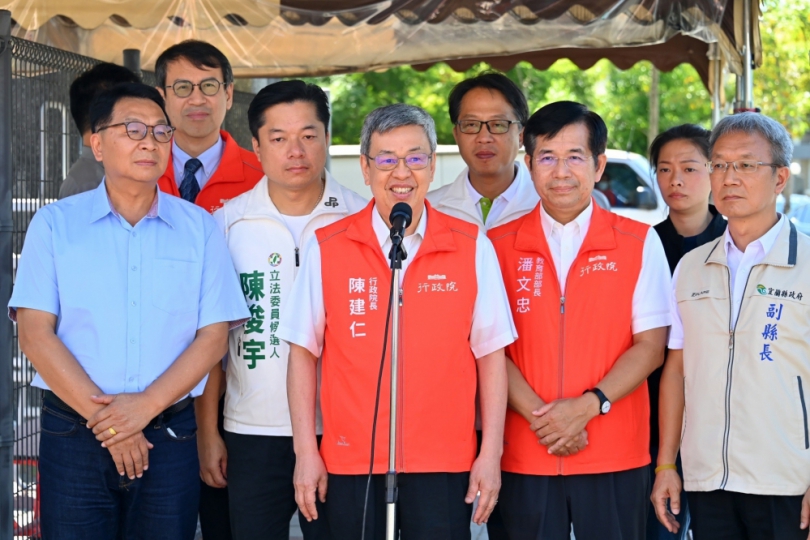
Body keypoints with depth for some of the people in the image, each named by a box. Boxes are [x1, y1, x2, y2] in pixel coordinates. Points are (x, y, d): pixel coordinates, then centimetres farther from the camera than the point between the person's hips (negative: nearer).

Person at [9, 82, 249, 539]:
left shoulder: (199, 228, 7)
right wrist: (102, 416, -11)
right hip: (73, 434, -1)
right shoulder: (55, 224, 4)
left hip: (170, 437, 1)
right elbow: (36, 335, -3)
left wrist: (146, 405, -12)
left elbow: (213, 336, 1)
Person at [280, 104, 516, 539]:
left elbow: (490, 355, 3)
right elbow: (303, 353, 4)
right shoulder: (326, 249, 2)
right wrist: (306, 452, 0)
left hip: (443, 465, 0)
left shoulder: (472, 247, 2)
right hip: (349, 463, 1)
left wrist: (490, 454, -1)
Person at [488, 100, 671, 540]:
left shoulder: (639, 243, 3)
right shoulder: (500, 246, 4)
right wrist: (539, 415, -13)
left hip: (616, 458, -1)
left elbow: (651, 345, -2)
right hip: (526, 458, 1)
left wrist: (588, 405, -14)